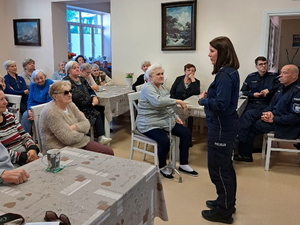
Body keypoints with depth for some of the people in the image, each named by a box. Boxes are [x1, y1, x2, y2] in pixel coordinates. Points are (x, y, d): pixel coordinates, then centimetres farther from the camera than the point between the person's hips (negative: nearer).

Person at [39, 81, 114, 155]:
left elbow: (86, 124, 5)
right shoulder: (51, 112, -19)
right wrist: (81, 131, -4)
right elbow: (69, 139, -24)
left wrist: (75, 127, -17)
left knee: (109, 152, -4)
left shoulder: (70, 105, 7)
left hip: (80, 143, 8)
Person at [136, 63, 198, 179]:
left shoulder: (162, 87, 15)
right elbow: (158, 101, -35)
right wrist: (177, 101, -31)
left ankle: (183, 164, 11)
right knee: (164, 141, -31)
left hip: (165, 121, 10)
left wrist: (175, 117, 11)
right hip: (150, 124, -9)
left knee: (185, 133, 0)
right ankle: (161, 167, -1)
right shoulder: (148, 88, -15)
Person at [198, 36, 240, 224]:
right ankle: (227, 203, 38)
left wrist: (203, 100, -12)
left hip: (221, 127, -10)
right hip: (226, 124, 10)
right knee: (225, 166, 21)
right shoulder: (230, 72, 9)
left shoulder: (225, 75, -22)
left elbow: (220, 103, -27)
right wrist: (209, 96, 2)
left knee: (219, 169, 3)